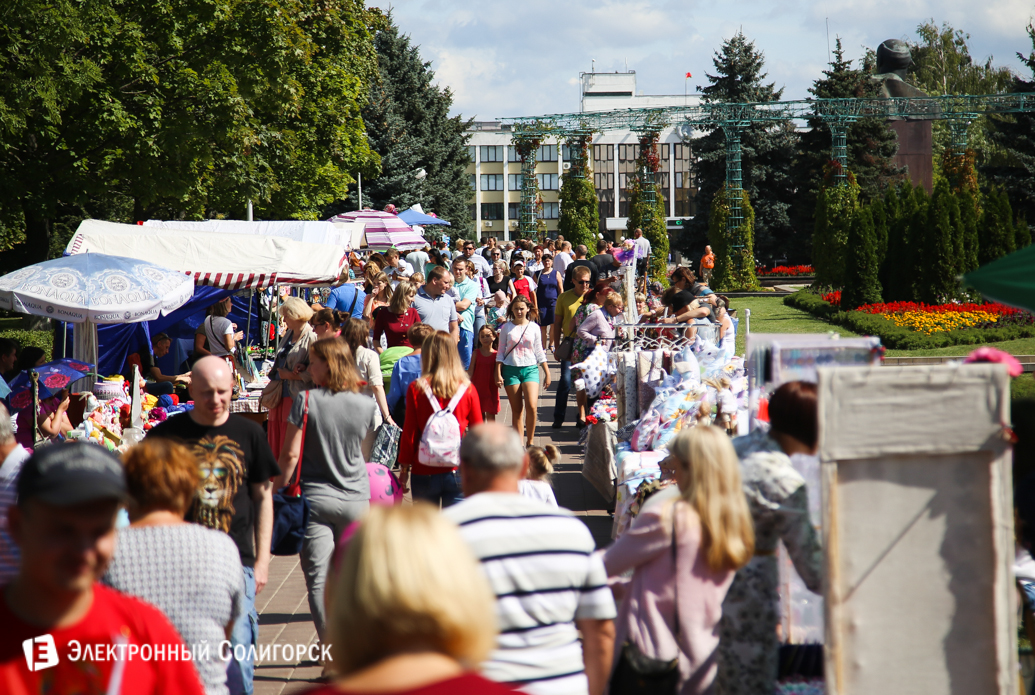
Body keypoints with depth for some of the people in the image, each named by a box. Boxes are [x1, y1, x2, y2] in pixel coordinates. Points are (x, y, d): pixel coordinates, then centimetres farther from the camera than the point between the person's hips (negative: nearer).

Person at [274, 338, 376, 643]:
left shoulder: (306, 401, -9)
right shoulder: (367, 406, 0)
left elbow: (290, 453, -9)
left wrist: (279, 489, 2)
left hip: (315, 498, -3)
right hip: (356, 499, 3)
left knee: (319, 577, 0)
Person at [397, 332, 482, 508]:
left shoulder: (416, 389, -8)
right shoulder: (468, 390, -3)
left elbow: (409, 432, -4)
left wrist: (404, 467, 6)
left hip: (424, 472, -1)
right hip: (458, 472, 1)